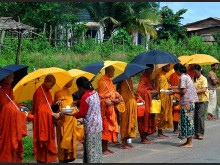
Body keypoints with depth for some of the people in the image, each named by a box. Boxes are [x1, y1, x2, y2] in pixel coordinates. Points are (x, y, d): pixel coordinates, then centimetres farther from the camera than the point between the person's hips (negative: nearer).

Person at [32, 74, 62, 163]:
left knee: (48, 141, 10)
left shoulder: (47, 91, 12)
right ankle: (42, 160, 2)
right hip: (42, 121, -9)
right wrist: (52, 114, -18)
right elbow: (40, 109, -19)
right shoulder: (39, 92, -16)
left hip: (48, 121, 9)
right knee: (43, 142, -4)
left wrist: (55, 103, 2)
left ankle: (48, 159, 15)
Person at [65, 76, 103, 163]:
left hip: (90, 126, -8)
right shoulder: (95, 92, 4)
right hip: (98, 125, 8)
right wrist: (78, 102, 21)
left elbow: (82, 113, -14)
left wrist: (71, 114, -2)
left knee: (91, 148, 1)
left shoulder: (85, 97, -19)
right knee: (97, 147, 15)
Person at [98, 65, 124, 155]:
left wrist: (118, 96, 2)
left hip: (111, 107, 9)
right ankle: (104, 149, -1)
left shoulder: (109, 80, 14)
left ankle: (106, 147, 16)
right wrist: (113, 100, -17)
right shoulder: (102, 81, -13)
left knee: (111, 126, 10)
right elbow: (101, 96, -16)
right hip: (105, 107, -9)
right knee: (106, 127, -6)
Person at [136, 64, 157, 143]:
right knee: (144, 118, -6)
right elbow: (139, 90, -20)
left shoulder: (147, 77, 15)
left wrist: (153, 91, 6)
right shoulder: (144, 77, -14)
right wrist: (150, 92, -16)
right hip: (144, 101, -10)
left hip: (148, 101, 10)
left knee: (148, 118, 10)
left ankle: (145, 138, 16)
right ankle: (143, 139, -1)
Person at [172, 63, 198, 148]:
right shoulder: (187, 76, 15)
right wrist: (177, 89, 17)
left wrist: (176, 91, -2)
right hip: (190, 101, 10)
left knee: (187, 120, -5)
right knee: (189, 120, 11)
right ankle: (188, 141, 16)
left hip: (187, 102, -10)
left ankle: (189, 143, -2)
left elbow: (183, 91, -17)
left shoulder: (182, 77, -13)